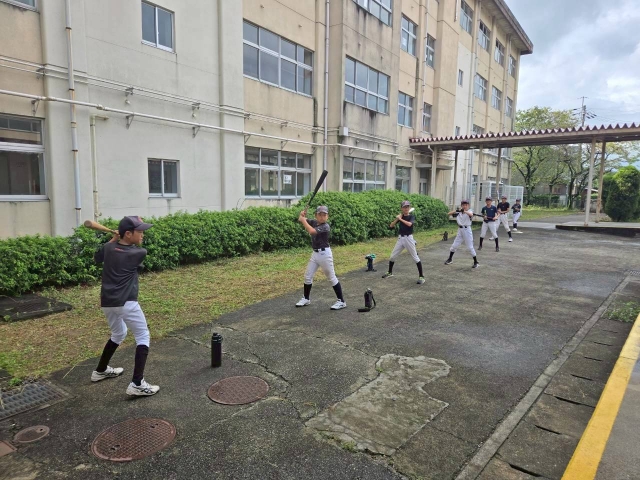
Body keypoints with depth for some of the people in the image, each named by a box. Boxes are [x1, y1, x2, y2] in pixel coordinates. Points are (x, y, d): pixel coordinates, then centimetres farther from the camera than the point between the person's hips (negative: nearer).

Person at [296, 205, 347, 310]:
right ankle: (306, 299, 29)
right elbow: (301, 220, 10)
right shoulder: (314, 222, 4)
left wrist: (303, 220, -20)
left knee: (332, 278, -1)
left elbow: (311, 231, -31)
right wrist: (302, 215, -13)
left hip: (324, 254, -7)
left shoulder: (325, 226, -18)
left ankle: (341, 301, 7)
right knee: (307, 276, 12)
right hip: (315, 253, 8)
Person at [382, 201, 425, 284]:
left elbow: (409, 224, -28)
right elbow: (391, 226, 1)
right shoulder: (400, 216, 6)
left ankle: (421, 276, 2)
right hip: (400, 238, 5)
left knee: (415, 257, -4)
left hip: (408, 238, -5)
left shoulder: (412, 216, -6)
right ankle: (389, 272, 30)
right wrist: (397, 219, -12)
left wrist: (400, 219, -17)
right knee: (393, 256, 10)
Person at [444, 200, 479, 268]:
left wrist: (464, 211, -46)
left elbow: (471, 214, -30)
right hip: (460, 230, 4)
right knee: (454, 246, 9)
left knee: (470, 247, -2)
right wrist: (456, 211, -20)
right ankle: (450, 259, 28)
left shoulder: (469, 211, -6)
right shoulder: (458, 212, 4)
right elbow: (448, 214, -4)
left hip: (467, 230, -4)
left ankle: (476, 262, 9)